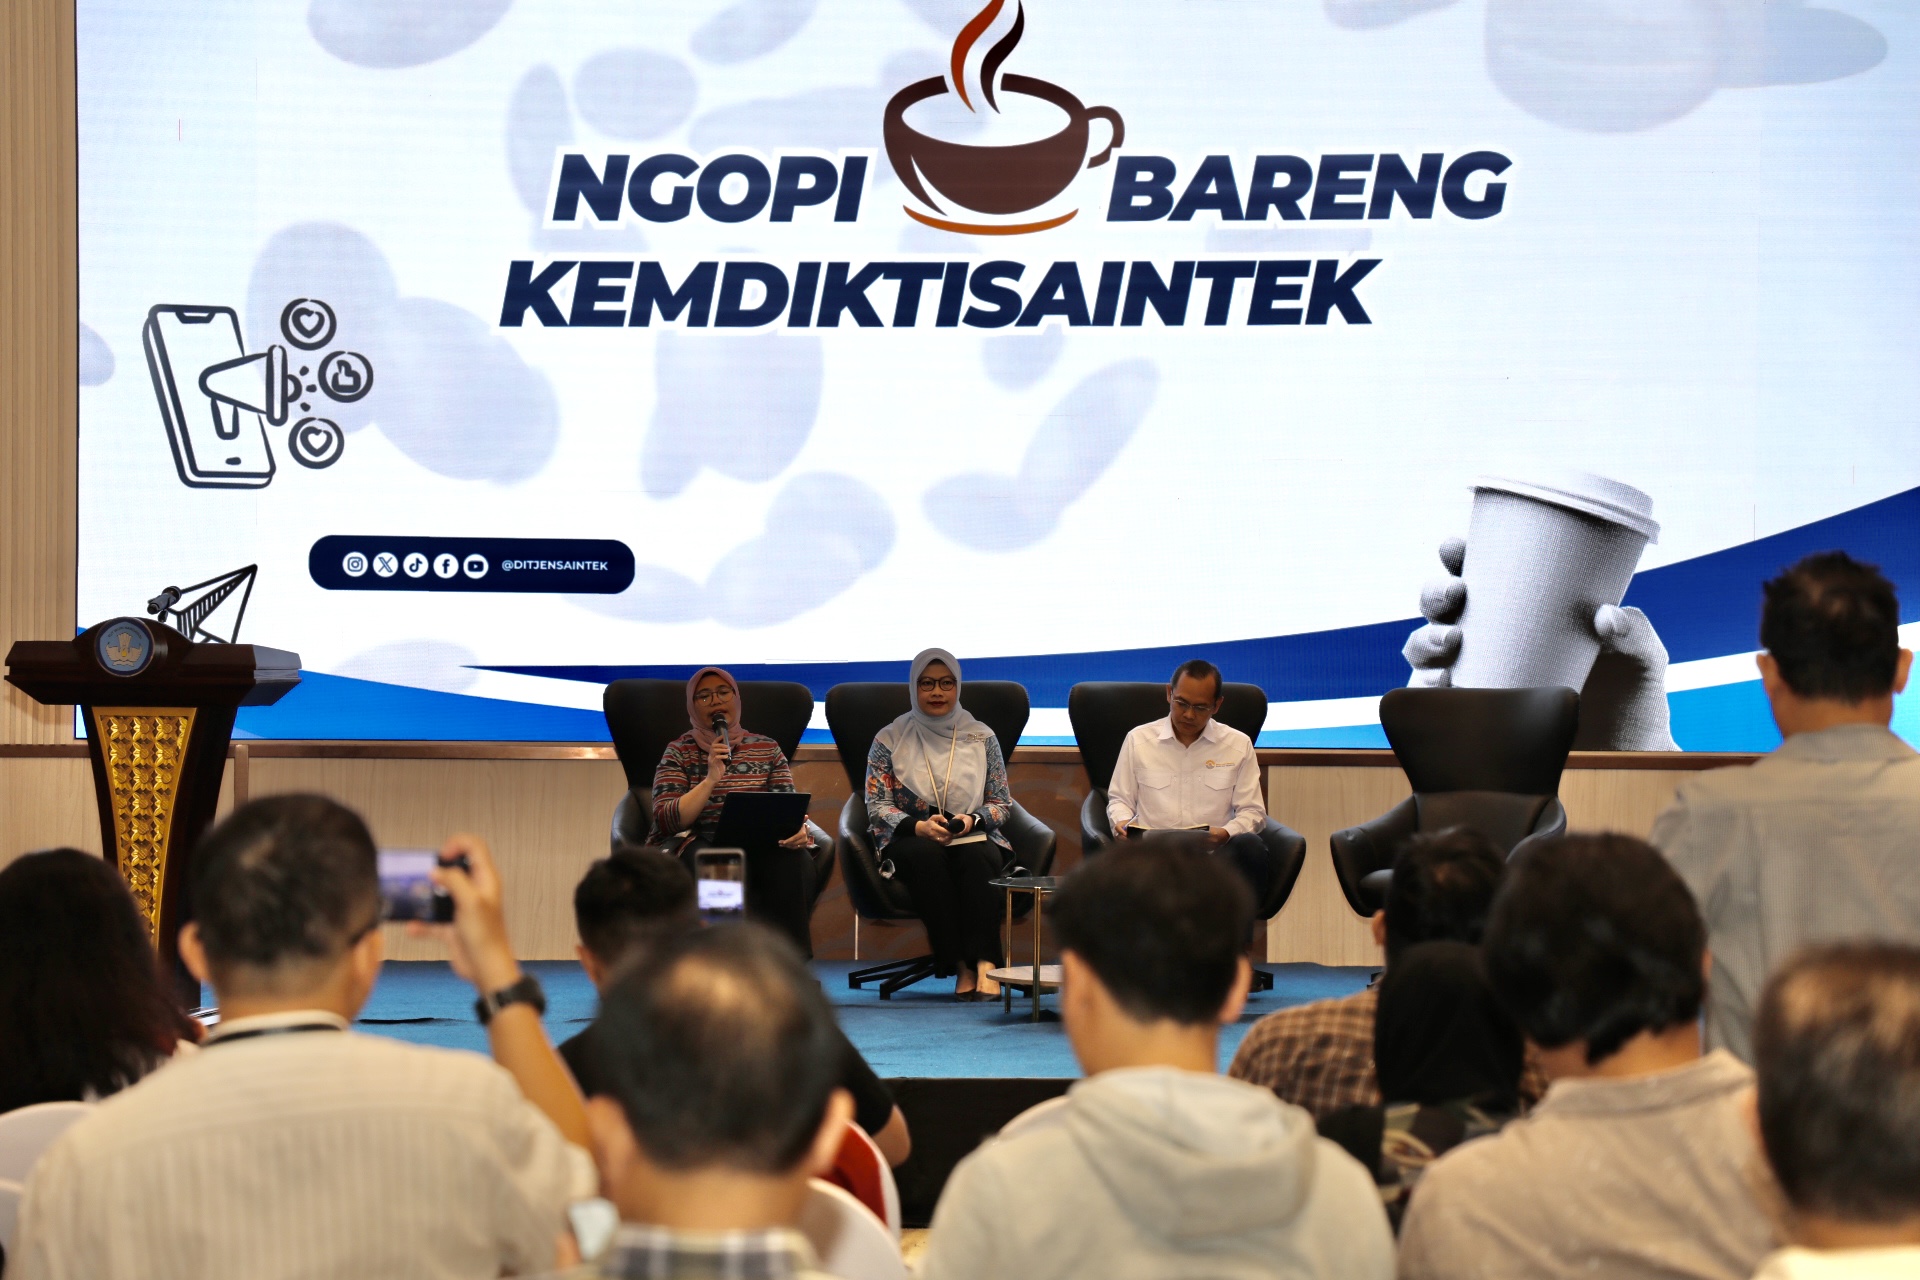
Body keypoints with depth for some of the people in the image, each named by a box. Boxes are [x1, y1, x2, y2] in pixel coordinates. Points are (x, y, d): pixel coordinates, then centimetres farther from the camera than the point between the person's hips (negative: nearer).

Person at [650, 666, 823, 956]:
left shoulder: (767, 749, 20)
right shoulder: (679, 753, 13)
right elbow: (665, 821, 0)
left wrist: (798, 828, -14)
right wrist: (711, 778, -11)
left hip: (761, 845, 2)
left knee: (794, 861, -35)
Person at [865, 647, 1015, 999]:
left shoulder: (982, 738, 13)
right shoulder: (890, 740, 9)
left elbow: (1002, 803, 11)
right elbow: (877, 806, 1)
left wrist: (972, 821, -13)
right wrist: (919, 826, -18)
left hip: (974, 838, 1)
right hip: (910, 841, -1)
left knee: (978, 857, -36)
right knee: (926, 853, -38)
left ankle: (984, 964, -48)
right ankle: (961, 965, -41)